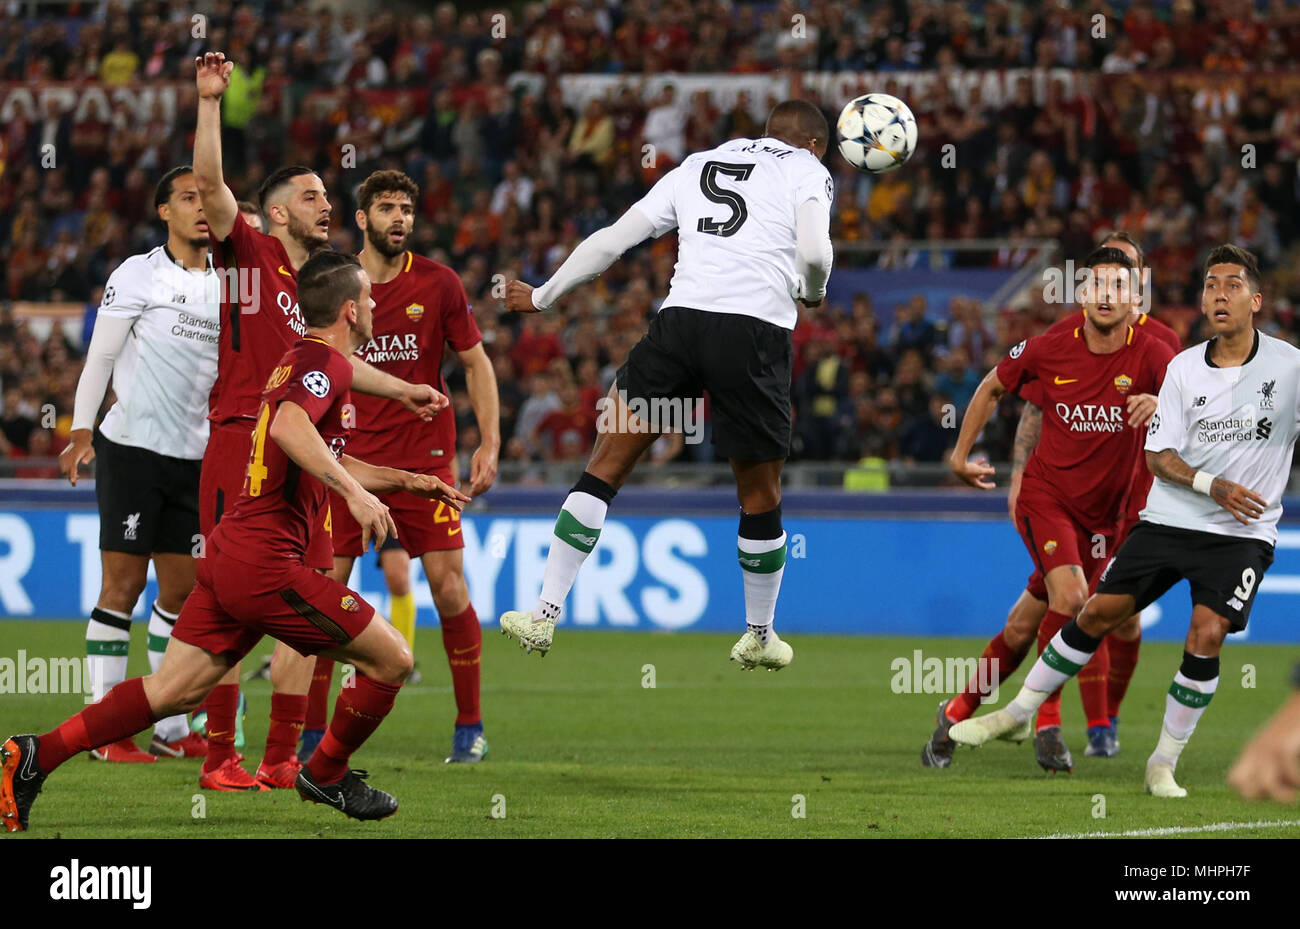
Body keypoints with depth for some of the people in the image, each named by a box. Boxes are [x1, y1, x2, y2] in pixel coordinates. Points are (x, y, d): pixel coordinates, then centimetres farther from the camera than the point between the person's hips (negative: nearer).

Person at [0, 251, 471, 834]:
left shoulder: (304, 360, 21)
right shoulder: (324, 362, -11)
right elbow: (288, 427, -32)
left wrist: (407, 480, 36)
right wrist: (355, 492, -35)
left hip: (228, 559, 10)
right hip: (267, 562, -10)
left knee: (172, 692, 8)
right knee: (391, 659, 0)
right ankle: (326, 775, 18)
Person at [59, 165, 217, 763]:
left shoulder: (225, 285, 12)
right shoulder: (138, 275, -6)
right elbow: (99, 357, -5)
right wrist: (80, 431, -9)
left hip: (191, 457, 6)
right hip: (130, 446, -6)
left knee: (181, 588, 6)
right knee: (123, 583, -6)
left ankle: (170, 730, 12)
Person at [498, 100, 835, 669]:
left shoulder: (696, 167, 25)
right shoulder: (808, 170, 14)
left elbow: (612, 239, 23)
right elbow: (813, 252, -6)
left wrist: (542, 297, 33)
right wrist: (813, 293, 17)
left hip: (681, 317, 3)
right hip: (758, 332, -2)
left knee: (606, 467, 8)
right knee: (760, 496, 14)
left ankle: (545, 615, 1)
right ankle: (759, 637, 28)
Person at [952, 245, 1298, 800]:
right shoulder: (1184, 368, 2)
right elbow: (1158, 455, 0)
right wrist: (1211, 484, -17)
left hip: (1242, 532, -3)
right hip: (1169, 519, 3)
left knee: (1205, 638, -17)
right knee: (1097, 613, 0)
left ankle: (1164, 764, -1)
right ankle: (1018, 712, 17)